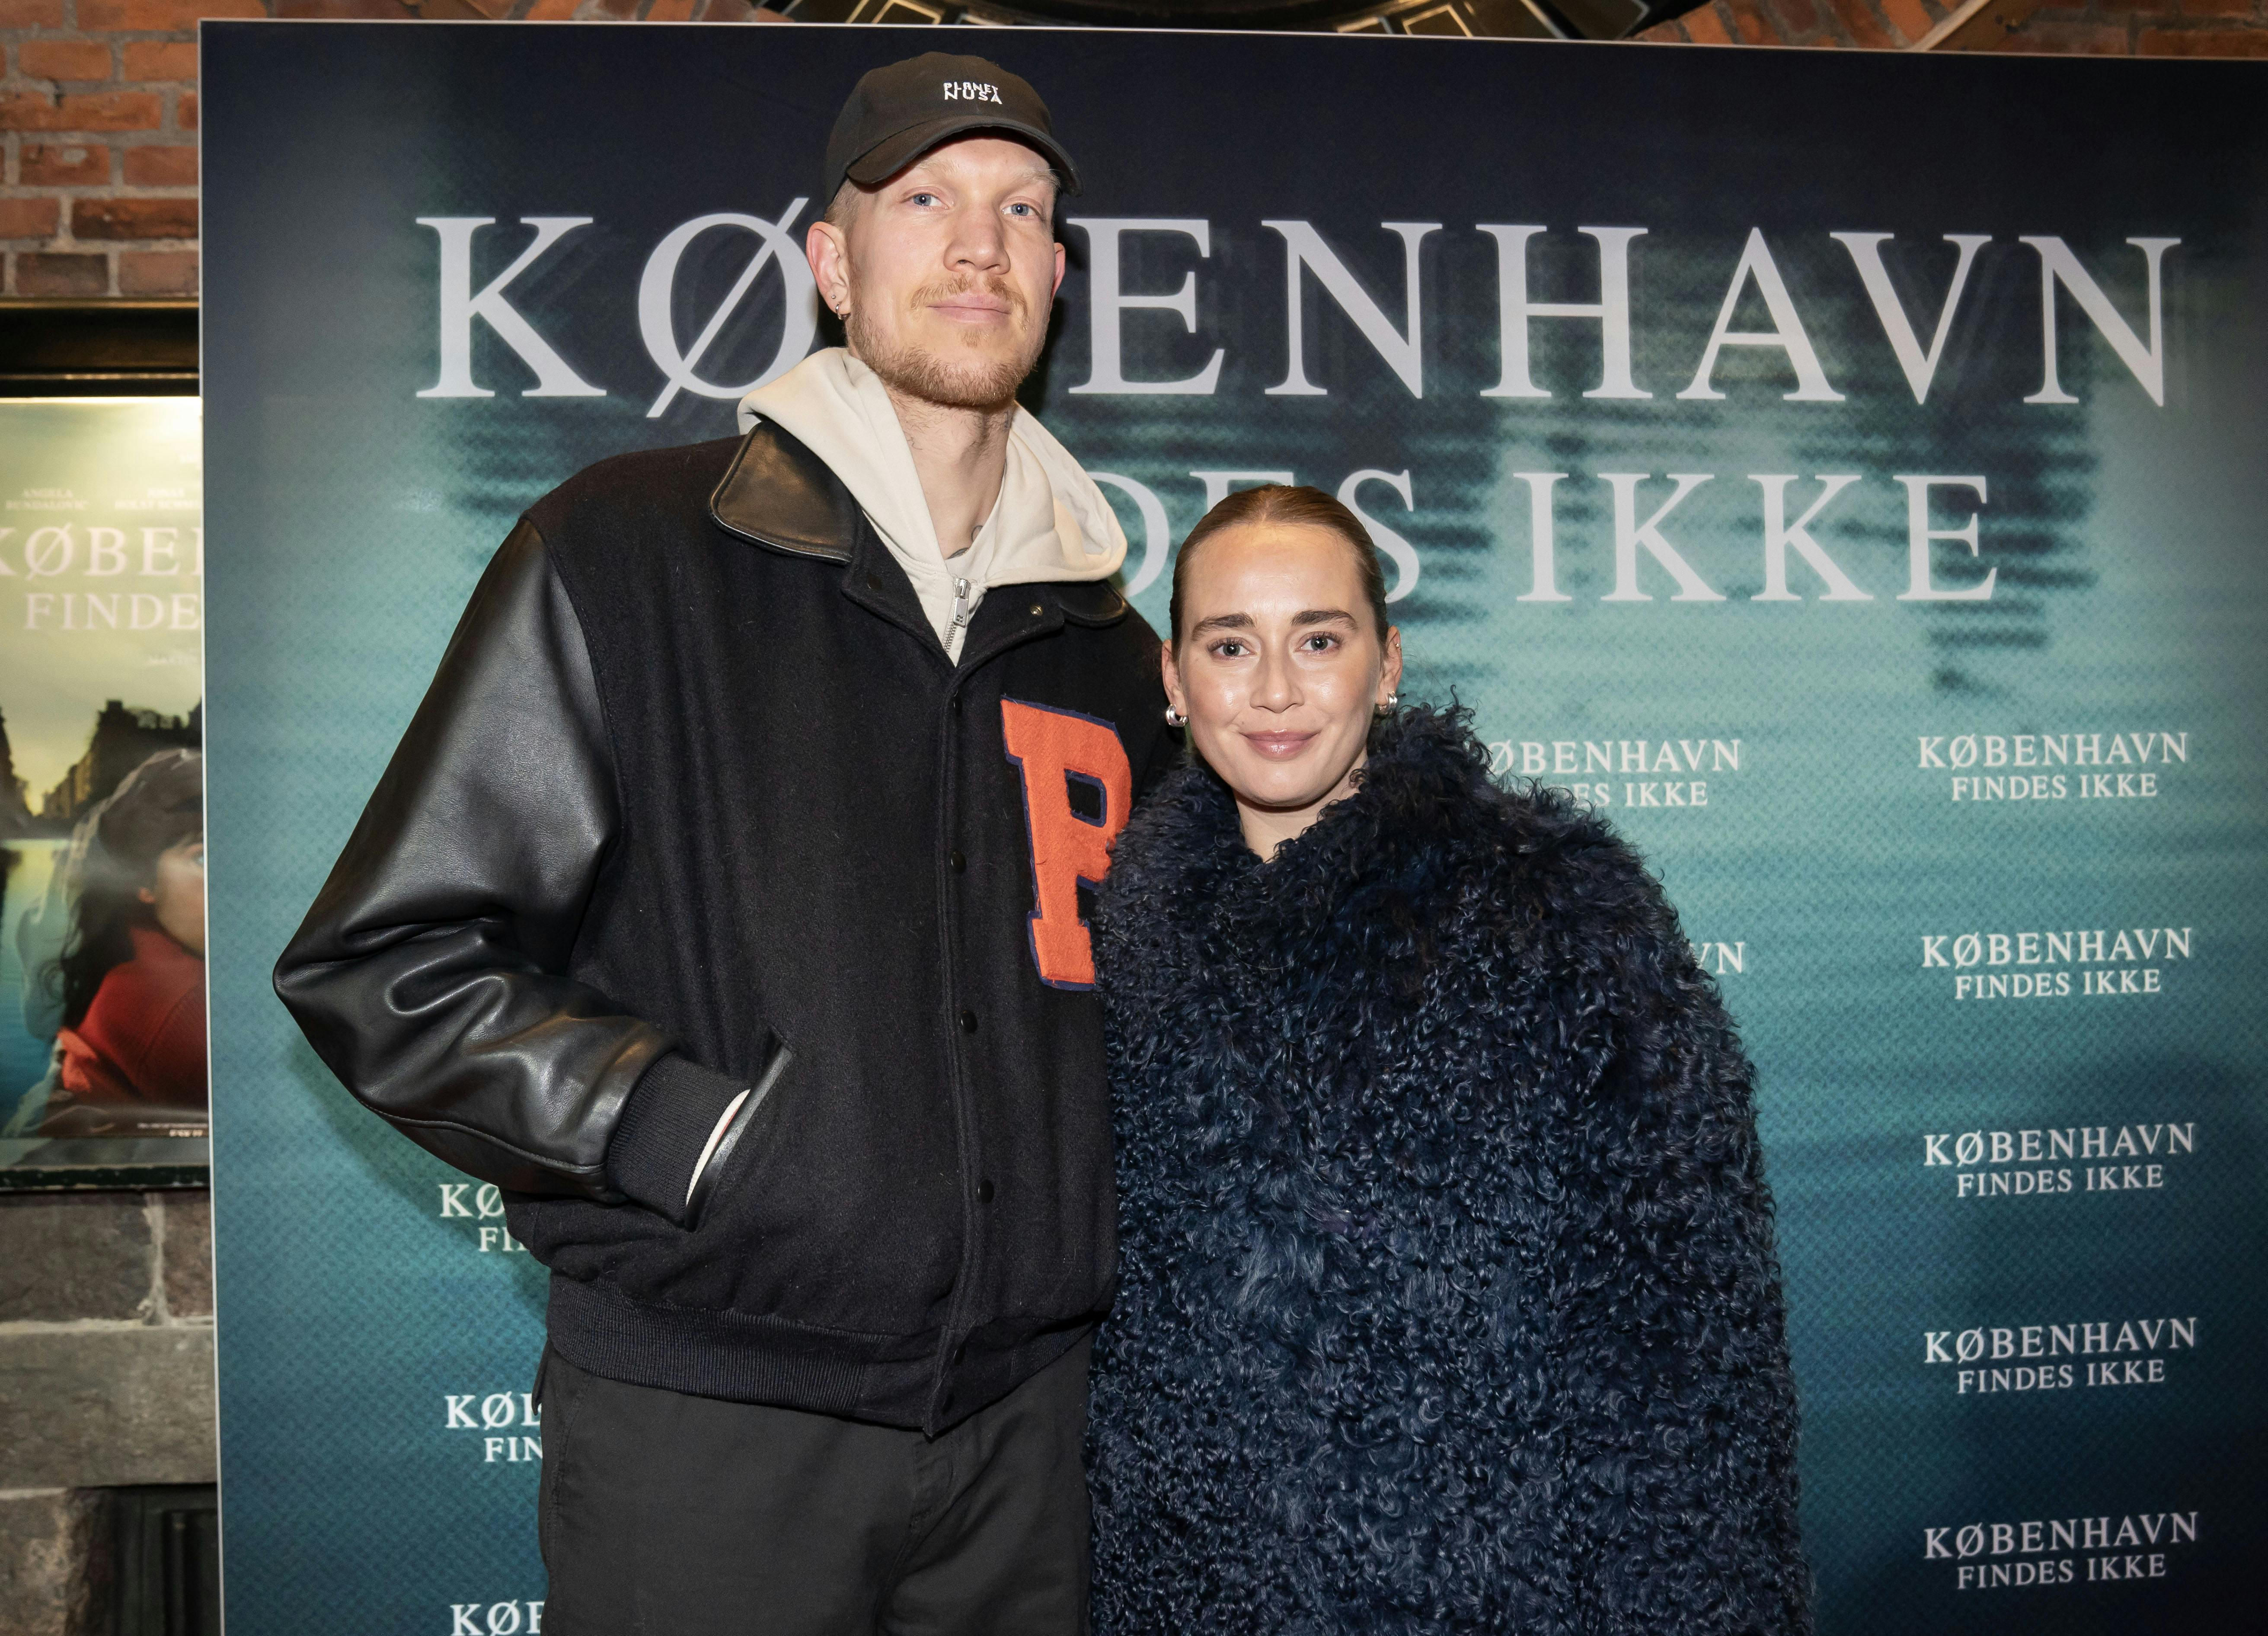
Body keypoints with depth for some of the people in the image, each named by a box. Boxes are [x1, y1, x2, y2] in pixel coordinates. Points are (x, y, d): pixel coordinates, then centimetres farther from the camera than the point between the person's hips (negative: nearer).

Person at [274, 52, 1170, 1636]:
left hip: (1023, 1412, 5)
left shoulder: (1108, 647, 10)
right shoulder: (627, 552, -6)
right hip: (709, 1425, -4)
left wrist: (1092, 1209, 9)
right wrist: (699, 1132, -16)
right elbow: (385, 961, -8)